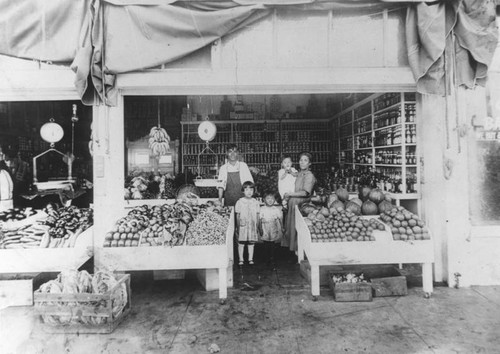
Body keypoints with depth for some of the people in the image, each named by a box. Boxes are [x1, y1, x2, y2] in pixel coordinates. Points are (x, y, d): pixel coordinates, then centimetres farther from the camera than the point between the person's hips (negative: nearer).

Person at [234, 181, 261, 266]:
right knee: (241, 242, 4)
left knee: (251, 243, 7)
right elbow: (237, 215, 2)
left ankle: (250, 259, 20)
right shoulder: (239, 202, -2)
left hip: (253, 226, 2)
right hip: (242, 226, -1)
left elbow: (257, 216, 7)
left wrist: (258, 226, 6)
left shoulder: (255, 202, 3)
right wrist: (238, 226, -1)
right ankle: (241, 259, 15)